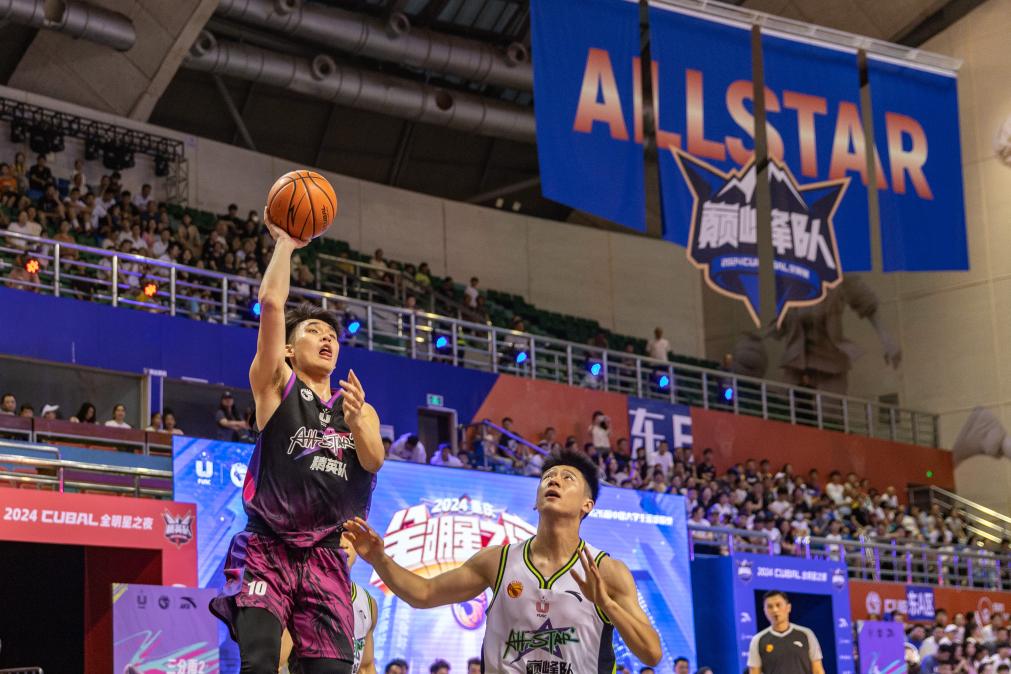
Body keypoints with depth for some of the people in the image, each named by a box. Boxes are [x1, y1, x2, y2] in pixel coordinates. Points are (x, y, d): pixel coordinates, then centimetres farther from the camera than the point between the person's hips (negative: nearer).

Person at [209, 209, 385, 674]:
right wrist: (284, 244, 5)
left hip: (325, 557, 4)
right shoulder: (276, 385, 7)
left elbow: (374, 462, -1)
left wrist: (355, 421, -19)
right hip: (267, 551, -3)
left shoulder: (360, 409, 18)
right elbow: (271, 302, -4)